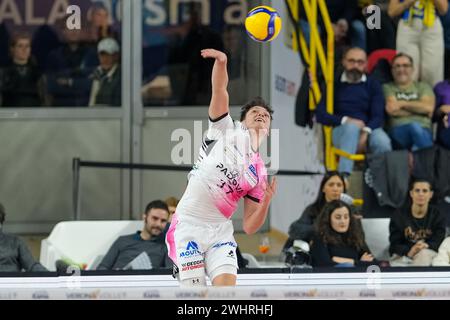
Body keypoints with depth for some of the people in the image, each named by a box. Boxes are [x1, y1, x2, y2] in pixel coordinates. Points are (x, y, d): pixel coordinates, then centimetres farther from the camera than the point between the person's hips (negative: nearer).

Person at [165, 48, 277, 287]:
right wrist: (221, 61, -27)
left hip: (220, 230, 3)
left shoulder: (259, 173, 12)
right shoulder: (226, 131, 7)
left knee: (227, 284, -18)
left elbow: (249, 227, 9)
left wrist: (266, 201, -9)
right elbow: (219, 90, -9)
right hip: (188, 224, -3)